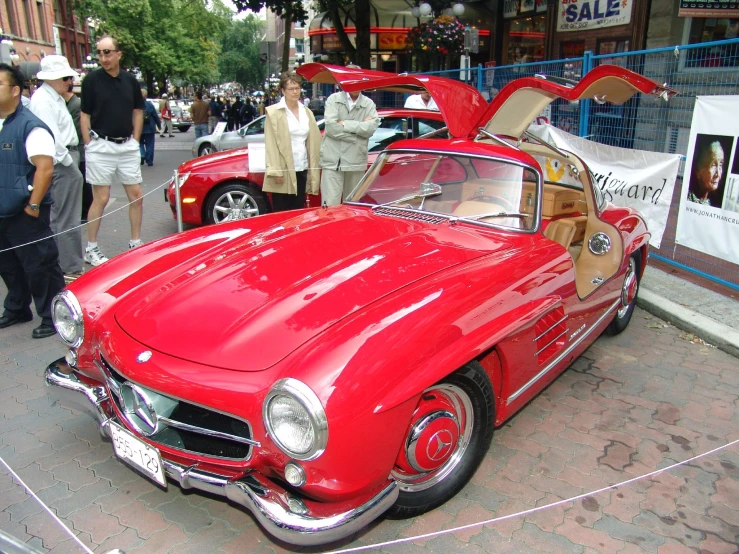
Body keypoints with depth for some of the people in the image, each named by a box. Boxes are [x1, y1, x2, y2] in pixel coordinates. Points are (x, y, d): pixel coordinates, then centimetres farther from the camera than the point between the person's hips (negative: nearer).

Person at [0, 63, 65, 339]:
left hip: (25, 215, -8)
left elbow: (45, 169, -21)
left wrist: (33, 206, -19)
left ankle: (51, 317, 14)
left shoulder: (30, 126, -15)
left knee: (39, 267, 1)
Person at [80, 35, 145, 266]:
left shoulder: (130, 80, 7)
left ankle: (135, 243, 19)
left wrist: (135, 140, 7)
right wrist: (89, 145, -6)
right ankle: (91, 248, 11)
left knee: (136, 196, 5)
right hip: (101, 147, -4)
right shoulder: (92, 79, -3)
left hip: (128, 146, 4)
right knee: (101, 198, -1)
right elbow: (85, 115, -1)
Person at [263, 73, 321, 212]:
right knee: (281, 211, 2)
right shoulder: (273, 112, -3)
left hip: (302, 169, 5)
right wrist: (275, 171, -14)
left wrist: (313, 168, 2)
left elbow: (314, 141, 9)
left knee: (298, 210, 10)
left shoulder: (307, 112, 12)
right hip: (284, 170, -5)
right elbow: (271, 144, -7)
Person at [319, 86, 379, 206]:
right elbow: (331, 127, -10)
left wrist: (345, 124, -9)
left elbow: (372, 127, -8)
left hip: (357, 163, 2)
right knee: (330, 205, -7)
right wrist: (360, 127, -5)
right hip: (333, 161, -2)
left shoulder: (369, 104, 9)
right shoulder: (334, 99, 3)